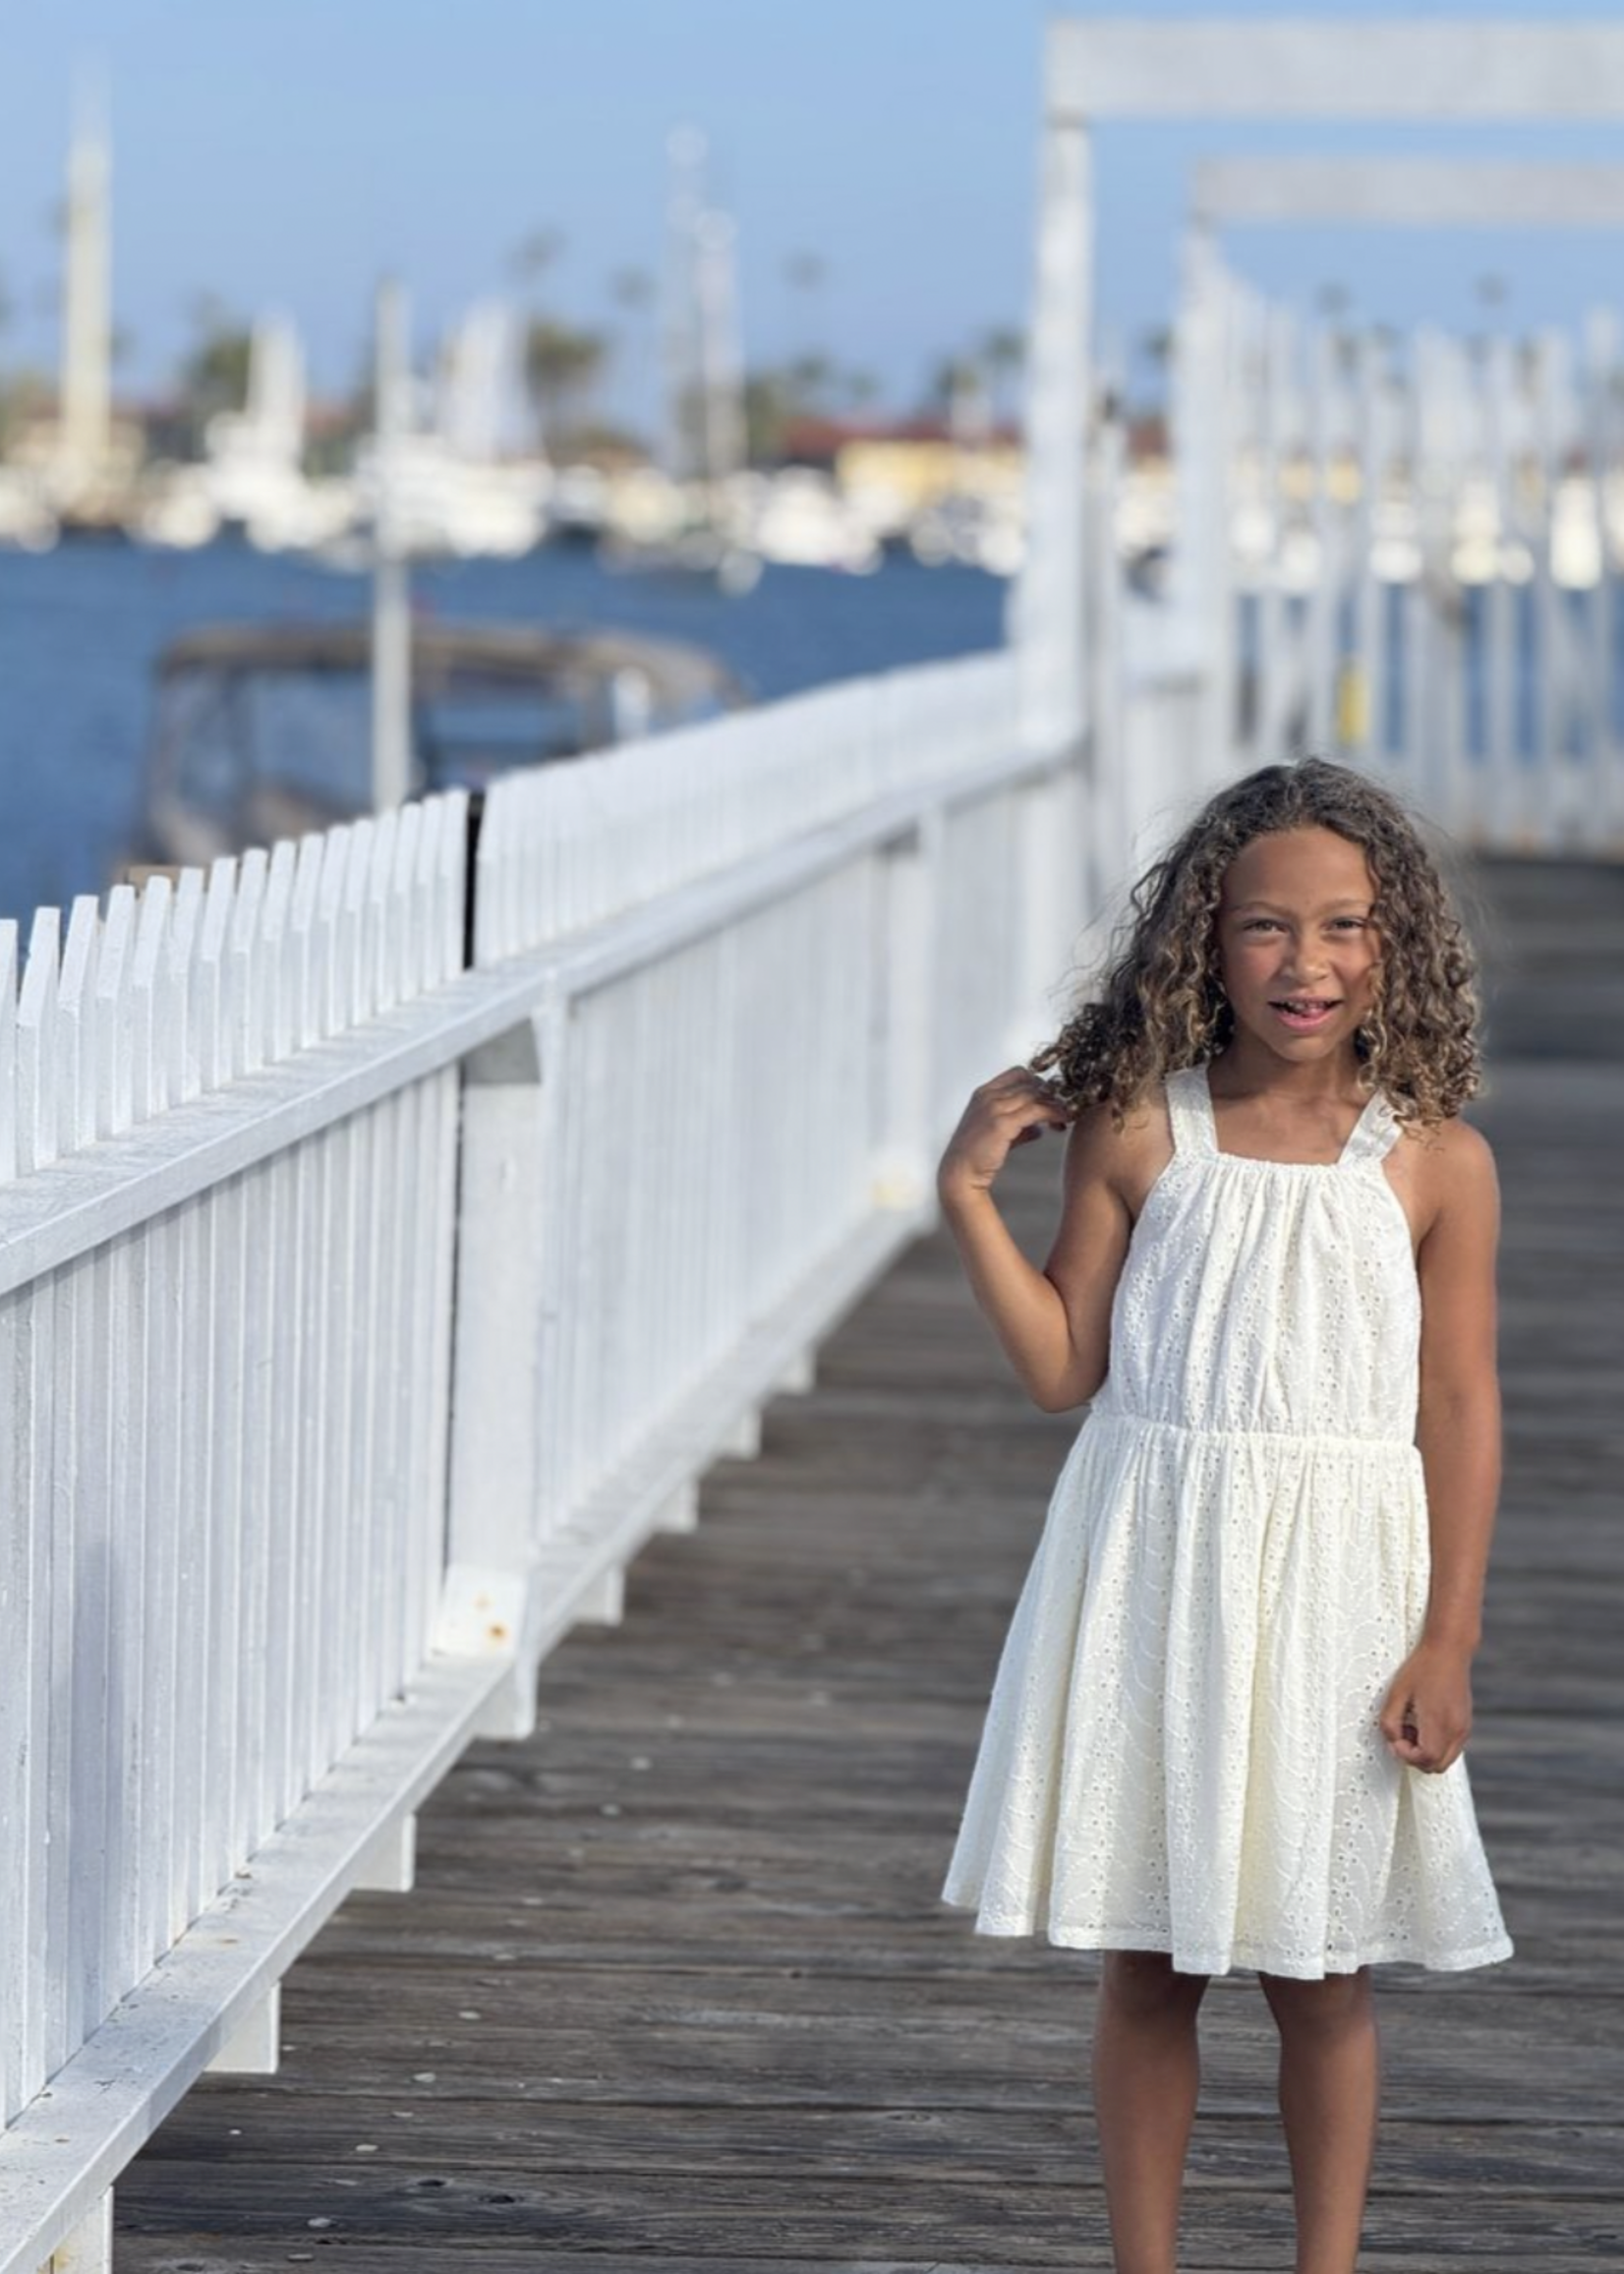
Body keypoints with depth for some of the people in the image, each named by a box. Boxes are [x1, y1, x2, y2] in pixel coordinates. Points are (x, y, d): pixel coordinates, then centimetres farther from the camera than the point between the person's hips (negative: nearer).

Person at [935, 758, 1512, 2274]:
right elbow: (1062, 1368, 0)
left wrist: (1447, 1645, -5)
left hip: (1335, 1589, -1)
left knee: (1318, 1972, 7)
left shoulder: (1437, 1163, -3)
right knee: (1147, 1962, 7)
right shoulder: (1135, 1132, -2)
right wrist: (968, 1195, -9)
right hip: (1153, 1578, 1)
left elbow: (1461, 1414, -2)